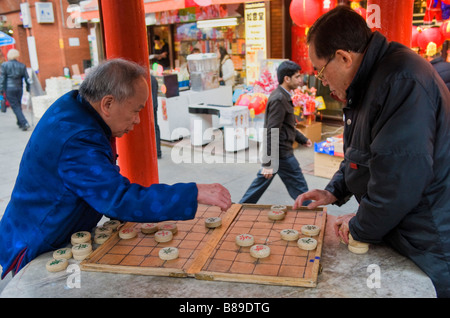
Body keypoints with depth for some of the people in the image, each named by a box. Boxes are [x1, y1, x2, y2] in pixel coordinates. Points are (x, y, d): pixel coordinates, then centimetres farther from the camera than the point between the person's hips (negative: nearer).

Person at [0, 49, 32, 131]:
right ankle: (20, 123, 22)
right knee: (18, 105, 17)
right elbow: (27, 78, 6)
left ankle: (24, 123, -17)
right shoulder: (22, 66, 5)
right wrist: (28, 88, 17)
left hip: (9, 88, -4)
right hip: (19, 88, 4)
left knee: (15, 107, -3)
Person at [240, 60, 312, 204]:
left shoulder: (282, 96, 13)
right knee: (299, 187, 2)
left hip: (277, 150, 10)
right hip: (281, 152, -10)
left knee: (261, 182, 18)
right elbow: (272, 132, -24)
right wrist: (268, 163, -25)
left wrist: (302, 139, 24)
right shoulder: (279, 99, -19)